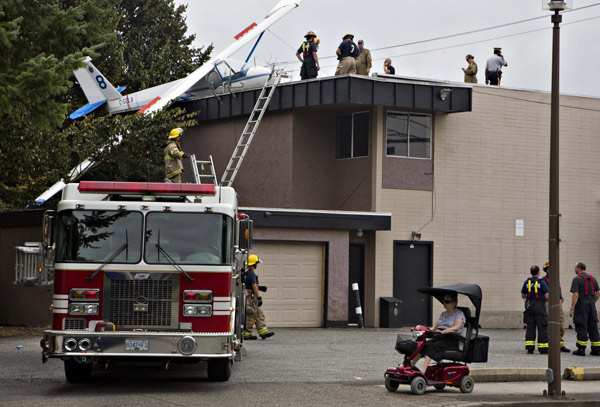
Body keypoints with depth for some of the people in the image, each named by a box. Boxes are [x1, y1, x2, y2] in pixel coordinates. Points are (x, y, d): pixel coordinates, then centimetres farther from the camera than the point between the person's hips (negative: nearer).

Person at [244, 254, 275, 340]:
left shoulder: (247, 272, 15)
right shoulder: (251, 273, -16)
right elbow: (254, 286, -20)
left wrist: (259, 287, 21)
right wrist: (259, 298, -20)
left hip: (249, 297, 10)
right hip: (251, 297, -10)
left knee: (260, 314, 9)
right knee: (251, 316, -4)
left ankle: (263, 332, 6)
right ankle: (246, 334, 0)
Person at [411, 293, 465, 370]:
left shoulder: (459, 314, 0)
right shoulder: (443, 314, 24)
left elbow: (456, 327, -17)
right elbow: (435, 328, 19)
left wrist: (443, 331, -30)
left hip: (452, 340, -7)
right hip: (439, 338, 7)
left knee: (431, 347, -32)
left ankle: (423, 372, -42)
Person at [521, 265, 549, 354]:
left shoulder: (527, 282, 5)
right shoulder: (542, 282, -8)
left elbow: (522, 295, 11)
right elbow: (547, 296, -10)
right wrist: (545, 300, 11)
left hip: (529, 307, 4)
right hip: (540, 307, -4)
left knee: (530, 327, 6)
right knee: (542, 328, 1)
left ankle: (529, 348, 2)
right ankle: (543, 349, 0)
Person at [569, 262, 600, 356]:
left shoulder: (577, 279, -9)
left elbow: (575, 295, -16)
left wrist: (572, 308, -14)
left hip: (581, 306, -6)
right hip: (591, 306, 6)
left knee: (581, 328, -3)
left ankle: (581, 349, -2)